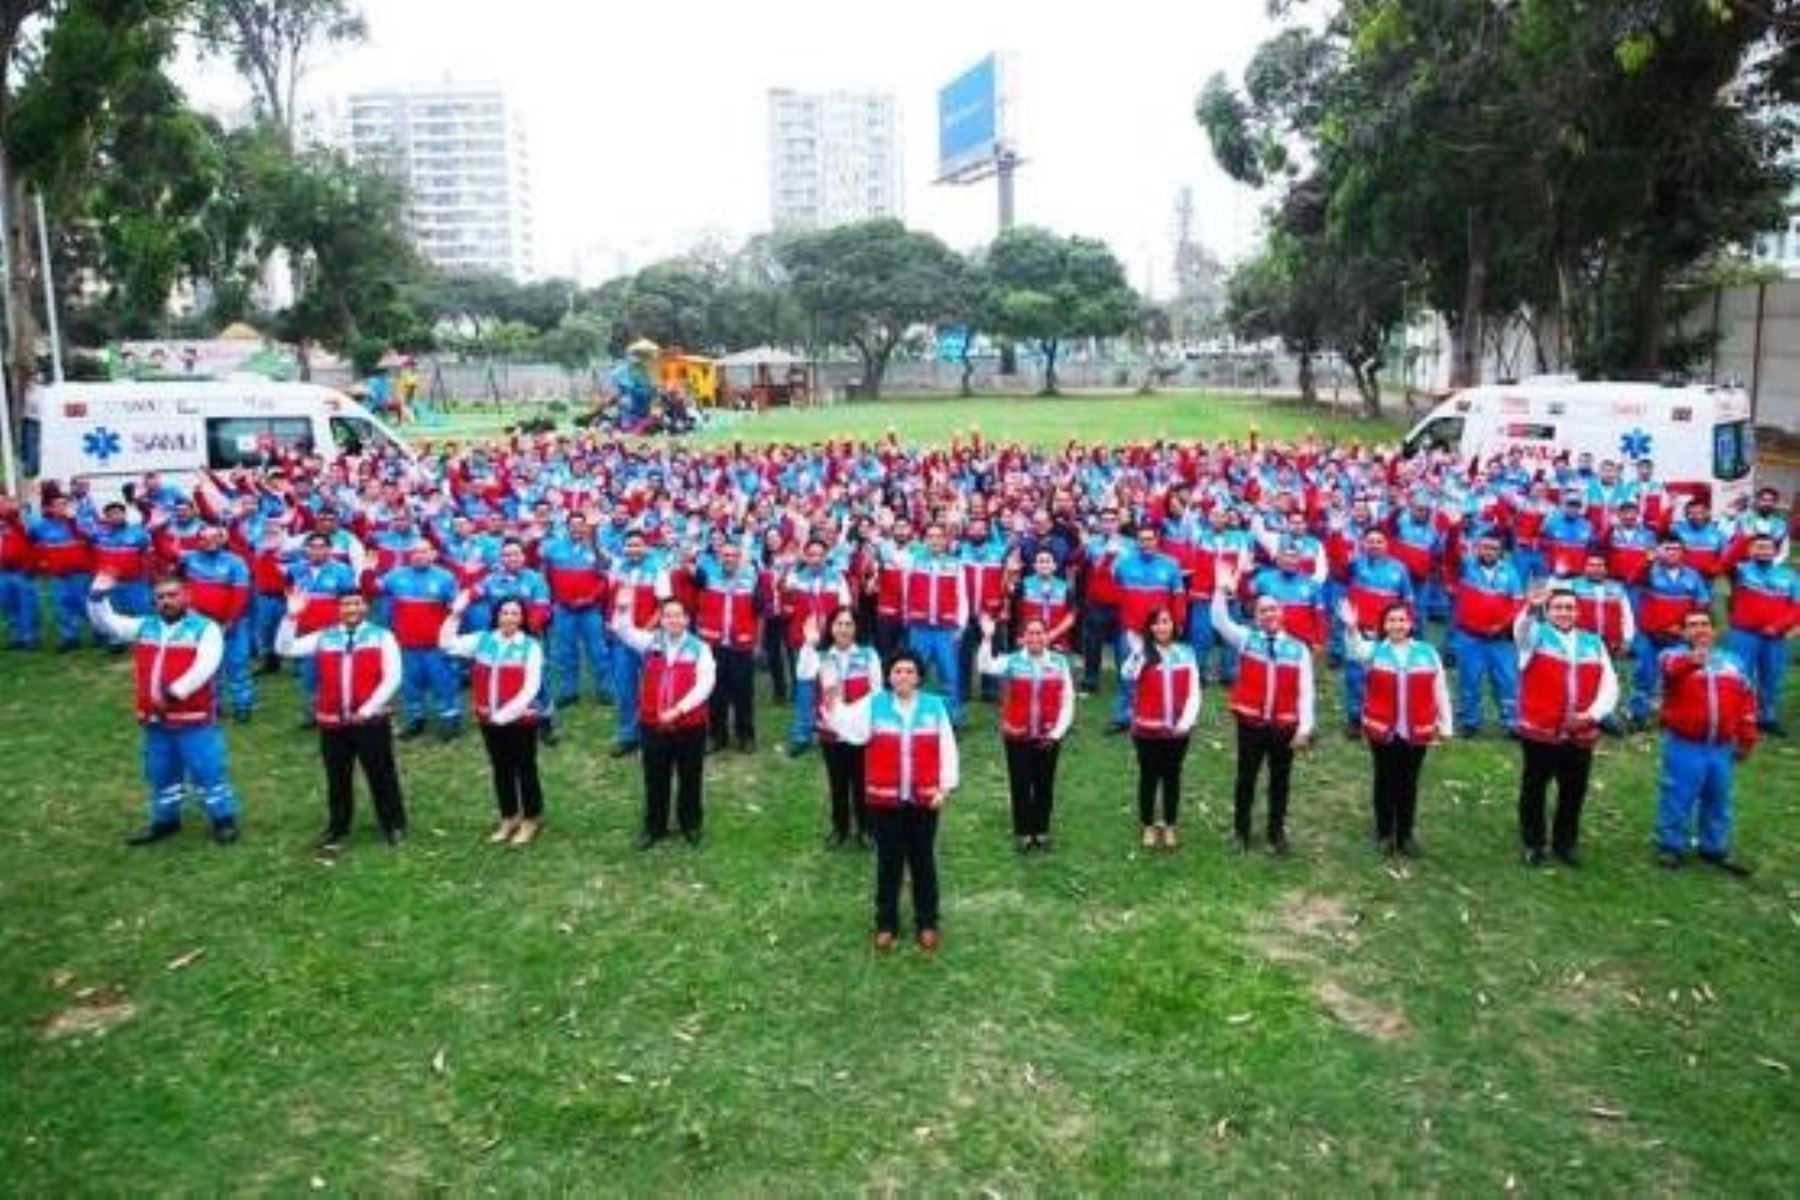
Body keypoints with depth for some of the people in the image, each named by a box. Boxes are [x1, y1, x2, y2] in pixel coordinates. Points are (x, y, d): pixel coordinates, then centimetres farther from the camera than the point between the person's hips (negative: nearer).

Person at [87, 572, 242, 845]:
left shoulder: (205, 628, -8)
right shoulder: (144, 626, 11)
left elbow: (204, 668, -20)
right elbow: (105, 622, 11)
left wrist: (173, 693, -26)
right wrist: (99, 594, -6)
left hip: (195, 720, -6)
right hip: (156, 720, 6)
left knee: (208, 772, 0)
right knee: (160, 775, 19)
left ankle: (224, 820, 12)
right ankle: (165, 820, 35)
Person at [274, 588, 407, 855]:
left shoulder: (382, 637, -1)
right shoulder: (323, 638, 9)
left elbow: (393, 677, -9)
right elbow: (284, 649, 2)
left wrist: (369, 708, -14)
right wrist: (292, 616, -10)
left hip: (370, 720, -3)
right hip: (332, 722, 3)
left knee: (382, 775, 6)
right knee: (337, 779, 13)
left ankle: (394, 825, 21)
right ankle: (336, 829, 28)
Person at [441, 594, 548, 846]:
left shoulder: (531, 647, -9)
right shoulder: (483, 640, 4)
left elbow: (531, 688, -14)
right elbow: (446, 644, 4)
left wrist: (507, 713, -19)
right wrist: (455, 614, -6)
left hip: (520, 719, -4)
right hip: (489, 719, 5)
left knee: (525, 769, 6)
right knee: (500, 769, 15)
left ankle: (531, 819, 19)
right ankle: (509, 818, 29)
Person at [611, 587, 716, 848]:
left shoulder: (699, 648, -6)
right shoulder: (650, 642, 3)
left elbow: (704, 685, -15)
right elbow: (623, 631, -8)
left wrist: (678, 709, -23)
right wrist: (622, 609, -29)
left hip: (690, 725, -2)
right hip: (653, 724, 2)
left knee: (690, 779, 12)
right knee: (655, 779, 13)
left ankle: (691, 825, 30)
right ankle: (654, 827, 28)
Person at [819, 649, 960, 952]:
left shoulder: (935, 706, -1)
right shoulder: (873, 704, -1)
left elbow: (947, 749, -1)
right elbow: (848, 728, -16)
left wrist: (945, 787, -6)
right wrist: (833, 705, -34)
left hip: (924, 799, 0)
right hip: (885, 799, 0)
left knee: (923, 861, 12)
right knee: (888, 862, 10)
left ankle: (927, 923, 24)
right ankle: (886, 924, 22)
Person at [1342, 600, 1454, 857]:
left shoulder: (1427, 652, 1)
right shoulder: (1374, 650, -2)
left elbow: (1440, 692, 4)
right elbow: (1355, 651, -26)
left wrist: (1446, 726, 5)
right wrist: (1351, 629, -47)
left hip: (1416, 732, 1)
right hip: (1382, 731, -1)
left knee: (1409, 784, 11)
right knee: (1385, 782, 10)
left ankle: (1406, 834, 23)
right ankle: (1384, 834, 21)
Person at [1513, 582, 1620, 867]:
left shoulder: (1594, 643, 11)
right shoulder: (1536, 635, 1)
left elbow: (1610, 686, 6)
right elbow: (1521, 629, -26)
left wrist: (1593, 714, -11)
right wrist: (1532, 607, -48)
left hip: (1581, 734, 3)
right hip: (1540, 731, -3)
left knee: (1574, 792, 11)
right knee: (1534, 790, 6)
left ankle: (1566, 843, 27)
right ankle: (1533, 844, 19)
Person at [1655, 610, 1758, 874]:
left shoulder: (1732, 661, 12)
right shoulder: (1674, 656, -4)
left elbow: (1746, 698, 16)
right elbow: (1671, 667, -31)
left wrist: (1746, 738, 13)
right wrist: (1691, 660, -54)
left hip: (1721, 747, 5)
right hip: (1685, 745, -5)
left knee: (1718, 800, 16)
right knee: (1677, 798, 2)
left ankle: (1716, 849, 29)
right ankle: (1671, 847, 15)